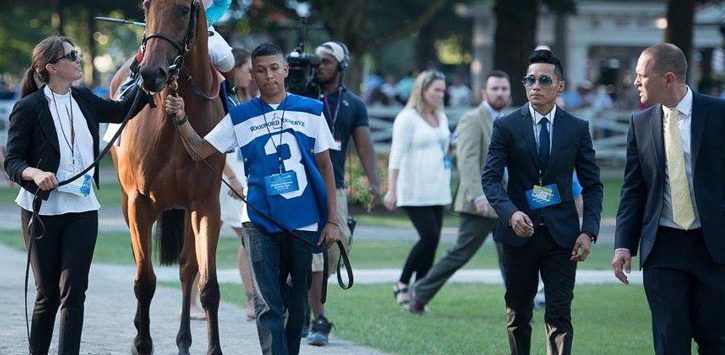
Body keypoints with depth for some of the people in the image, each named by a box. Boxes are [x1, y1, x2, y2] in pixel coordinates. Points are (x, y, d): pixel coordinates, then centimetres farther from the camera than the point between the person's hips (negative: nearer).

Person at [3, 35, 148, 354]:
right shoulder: (29, 108, -9)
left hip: (82, 210, 4)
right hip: (42, 210, -4)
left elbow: (122, 111, 23)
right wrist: (35, 173, -30)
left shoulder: (83, 100, 7)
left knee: (74, 292, -3)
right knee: (47, 294, 5)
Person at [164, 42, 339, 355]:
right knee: (268, 306, -9)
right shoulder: (240, 118, 3)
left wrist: (332, 220, 3)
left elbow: (325, 167, 7)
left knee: (296, 304, 10)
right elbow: (199, 151, 3)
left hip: (304, 223, 1)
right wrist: (181, 120, -15)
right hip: (261, 222, -1)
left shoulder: (310, 111, 3)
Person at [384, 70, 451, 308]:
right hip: (414, 192, -7)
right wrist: (391, 190, -18)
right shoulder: (407, 118, -6)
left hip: (437, 190, 7)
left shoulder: (441, 118, 16)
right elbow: (396, 155, -12)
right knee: (429, 236, -16)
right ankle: (402, 285, -1)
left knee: (431, 241, 3)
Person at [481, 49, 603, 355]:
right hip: (519, 234, 0)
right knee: (517, 315, 10)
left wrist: (589, 231, -6)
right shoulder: (506, 127, 0)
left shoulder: (577, 129, 3)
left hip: (561, 236, 0)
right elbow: (490, 177, -6)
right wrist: (511, 213, -25)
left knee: (559, 316, -8)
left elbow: (592, 185, 7)